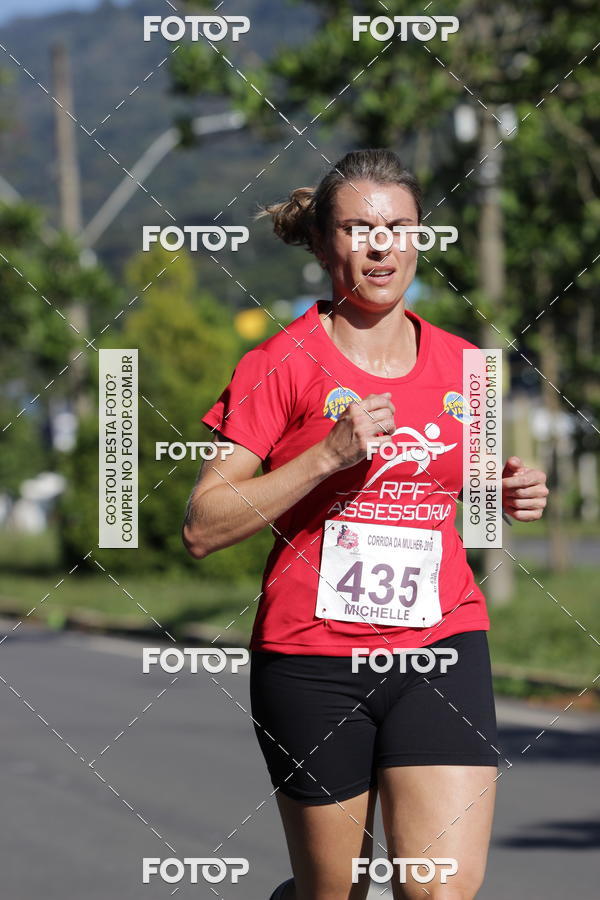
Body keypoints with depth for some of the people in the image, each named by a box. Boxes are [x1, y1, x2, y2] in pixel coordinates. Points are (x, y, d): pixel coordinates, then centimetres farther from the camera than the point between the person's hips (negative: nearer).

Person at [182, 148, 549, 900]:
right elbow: (202, 528, -10)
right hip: (311, 661, -3)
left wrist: (509, 498, 2)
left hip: (440, 649, 3)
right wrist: (328, 454, -18)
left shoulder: (461, 365, 8)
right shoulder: (279, 365, -5)